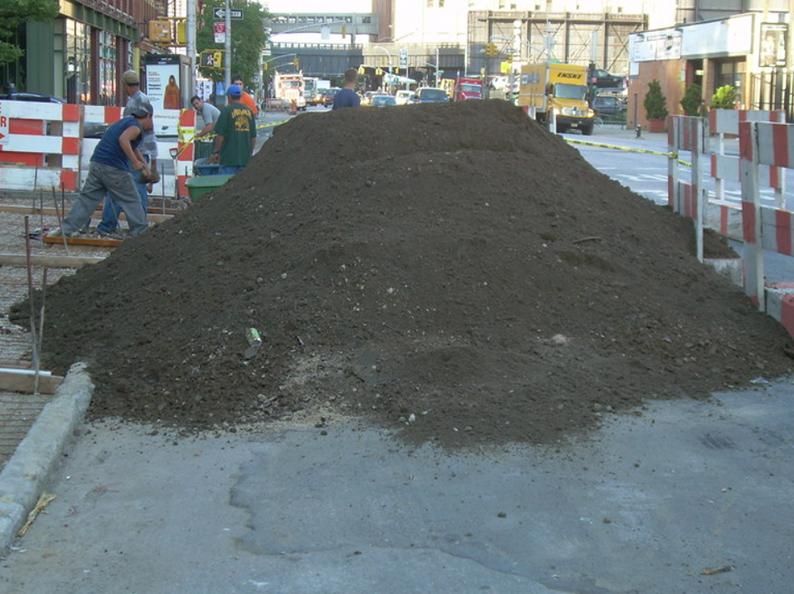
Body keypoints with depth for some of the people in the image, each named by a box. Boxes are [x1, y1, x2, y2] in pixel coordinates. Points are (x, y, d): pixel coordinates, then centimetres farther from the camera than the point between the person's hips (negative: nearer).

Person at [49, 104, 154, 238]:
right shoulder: (136, 127, -4)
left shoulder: (124, 122, 26)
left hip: (96, 163, 8)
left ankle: (67, 228, -1)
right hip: (114, 168, -8)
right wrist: (135, 162, -22)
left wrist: (144, 164, 35)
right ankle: (140, 232, 7)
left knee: (87, 198, 6)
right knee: (132, 201, 3)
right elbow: (123, 140, -25)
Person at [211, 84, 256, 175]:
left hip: (228, 157, -5)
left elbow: (220, 135, -9)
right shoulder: (249, 111, 8)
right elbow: (253, 136, 12)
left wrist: (216, 152, 1)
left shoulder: (227, 110, -8)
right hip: (245, 157, 5)